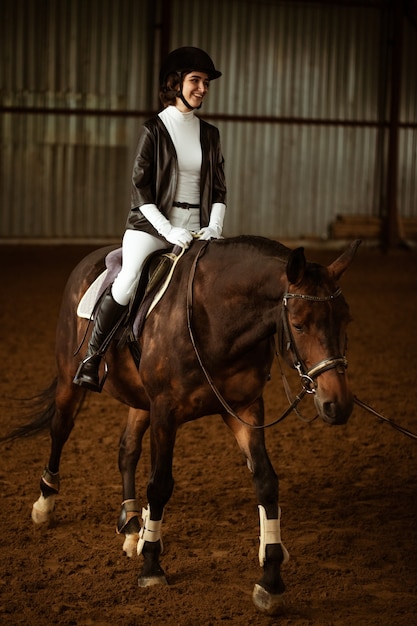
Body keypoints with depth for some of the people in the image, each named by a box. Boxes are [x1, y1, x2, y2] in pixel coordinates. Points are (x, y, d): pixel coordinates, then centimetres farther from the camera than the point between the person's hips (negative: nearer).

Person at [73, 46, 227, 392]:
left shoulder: (210, 134, 13)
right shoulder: (155, 129, 0)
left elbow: (219, 189, 15)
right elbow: (140, 188, -5)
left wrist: (215, 227, -4)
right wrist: (168, 230, -15)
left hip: (197, 230, 4)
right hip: (152, 224, -4)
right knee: (128, 282, -26)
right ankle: (92, 357, -10)